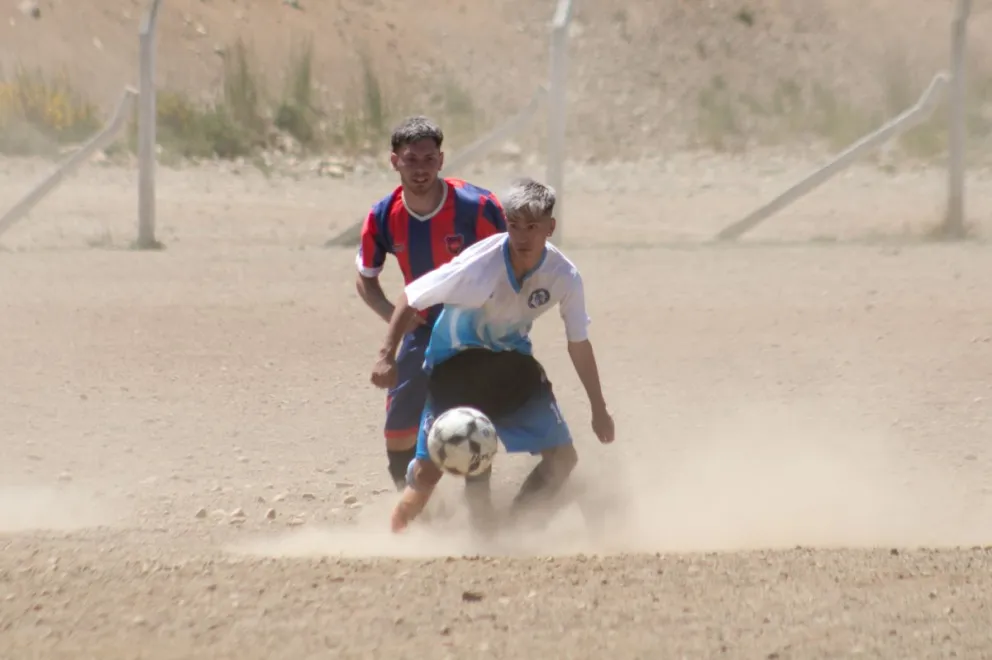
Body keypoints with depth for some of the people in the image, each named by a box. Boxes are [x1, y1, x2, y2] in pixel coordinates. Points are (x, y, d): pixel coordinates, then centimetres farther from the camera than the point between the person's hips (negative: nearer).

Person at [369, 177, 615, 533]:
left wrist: (599, 409, 4)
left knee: (562, 456, -5)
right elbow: (411, 297, -18)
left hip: (512, 360, 4)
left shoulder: (564, 276, -19)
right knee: (427, 470, -12)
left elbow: (578, 344, -3)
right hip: (455, 359, -4)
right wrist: (386, 356, -25)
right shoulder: (478, 266, -31)